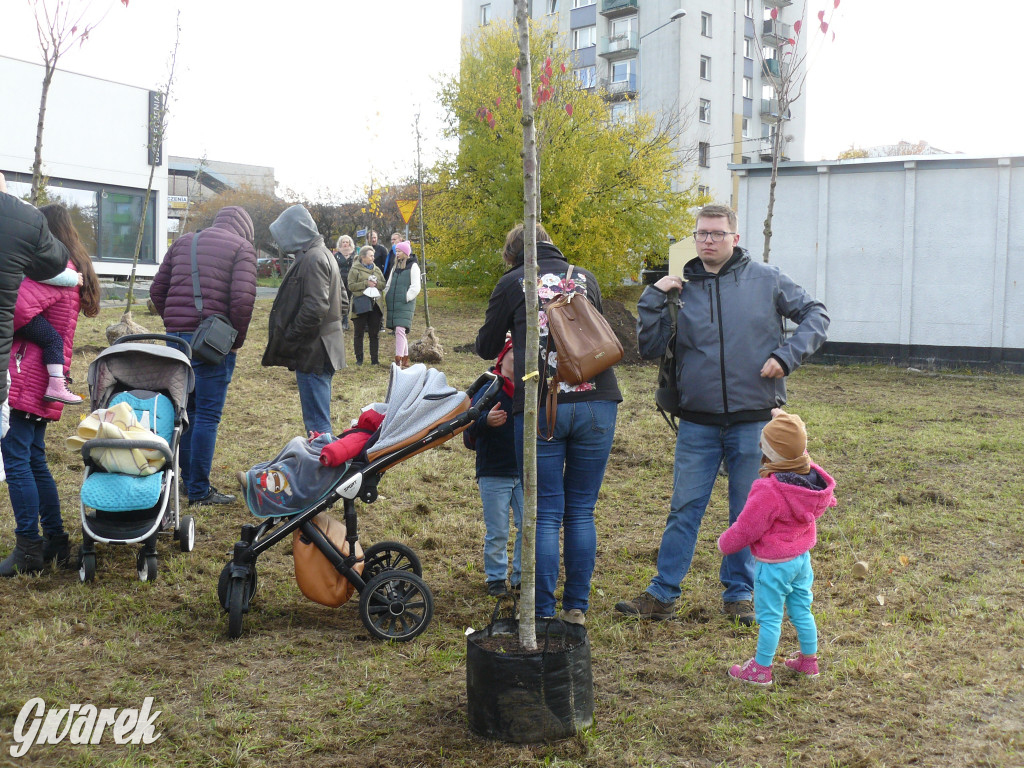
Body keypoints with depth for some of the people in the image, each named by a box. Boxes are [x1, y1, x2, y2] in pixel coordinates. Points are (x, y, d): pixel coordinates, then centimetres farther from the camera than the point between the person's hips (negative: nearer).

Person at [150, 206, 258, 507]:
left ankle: (186, 479, 26)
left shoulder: (182, 242, 18)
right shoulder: (242, 247, -1)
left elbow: (157, 290, 15)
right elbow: (242, 298, -15)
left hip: (176, 336, 6)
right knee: (207, 416, 0)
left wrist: (174, 324, 17)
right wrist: (237, 340, -4)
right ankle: (199, 491, 4)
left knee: (185, 411, 17)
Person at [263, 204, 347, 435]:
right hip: (321, 351, 11)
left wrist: (286, 340, -16)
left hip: (313, 353, -11)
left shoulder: (313, 259, -15)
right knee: (318, 418, 17)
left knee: (317, 423, -8)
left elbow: (315, 307, -24)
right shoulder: (323, 254, 17)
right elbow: (342, 302, 23)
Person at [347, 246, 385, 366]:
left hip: (375, 304, 4)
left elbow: (384, 284, 15)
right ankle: (359, 359, 10)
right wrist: (366, 283, -16)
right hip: (360, 305, -4)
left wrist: (376, 283, -5)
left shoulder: (376, 269, 15)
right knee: (358, 333, 2)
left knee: (375, 333, 5)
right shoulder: (355, 269, -1)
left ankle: (374, 359, 11)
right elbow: (351, 286, -9)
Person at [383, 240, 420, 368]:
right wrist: (386, 296, 10)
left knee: (400, 330, -17)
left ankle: (399, 359, -21)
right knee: (399, 332, 9)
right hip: (393, 304, 7)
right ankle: (405, 359, 17)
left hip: (405, 305, -7)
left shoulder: (413, 266, -3)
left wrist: (405, 298, -13)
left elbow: (415, 287, -9)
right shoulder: (396, 267, 19)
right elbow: (389, 284, 24)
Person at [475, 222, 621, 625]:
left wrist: (514, 340, 36)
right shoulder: (585, 278, 15)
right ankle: (577, 607, 16)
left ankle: (543, 612, 7)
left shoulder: (513, 283, 6)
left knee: (545, 514, 4)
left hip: (540, 407, -3)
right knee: (581, 511, 11)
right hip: (596, 401, 3)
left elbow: (487, 347, 15)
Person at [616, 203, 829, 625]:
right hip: (698, 422, 1)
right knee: (684, 509, 4)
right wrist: (654, 299, -9)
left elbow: (815, 314, 7)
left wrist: (787, 356, -7)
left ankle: (739, 593, 23)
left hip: (753, 420, -1)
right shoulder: (680, 288, 3)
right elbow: (650, 348, 2)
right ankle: (662, 594, 12)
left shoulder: (766, 279, -1)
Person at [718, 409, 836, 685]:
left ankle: (761, 670, 15)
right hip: (801, 557, 8)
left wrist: (724, 543, -2)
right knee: (801, 611, 20)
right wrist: (784, 420, 24)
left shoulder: (768, 491, -29)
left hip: (773, 564, -8)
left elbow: (746, 528, -20)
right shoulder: (811, 475, -7)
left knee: (769, 617, 3)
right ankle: (809, 660, 32)